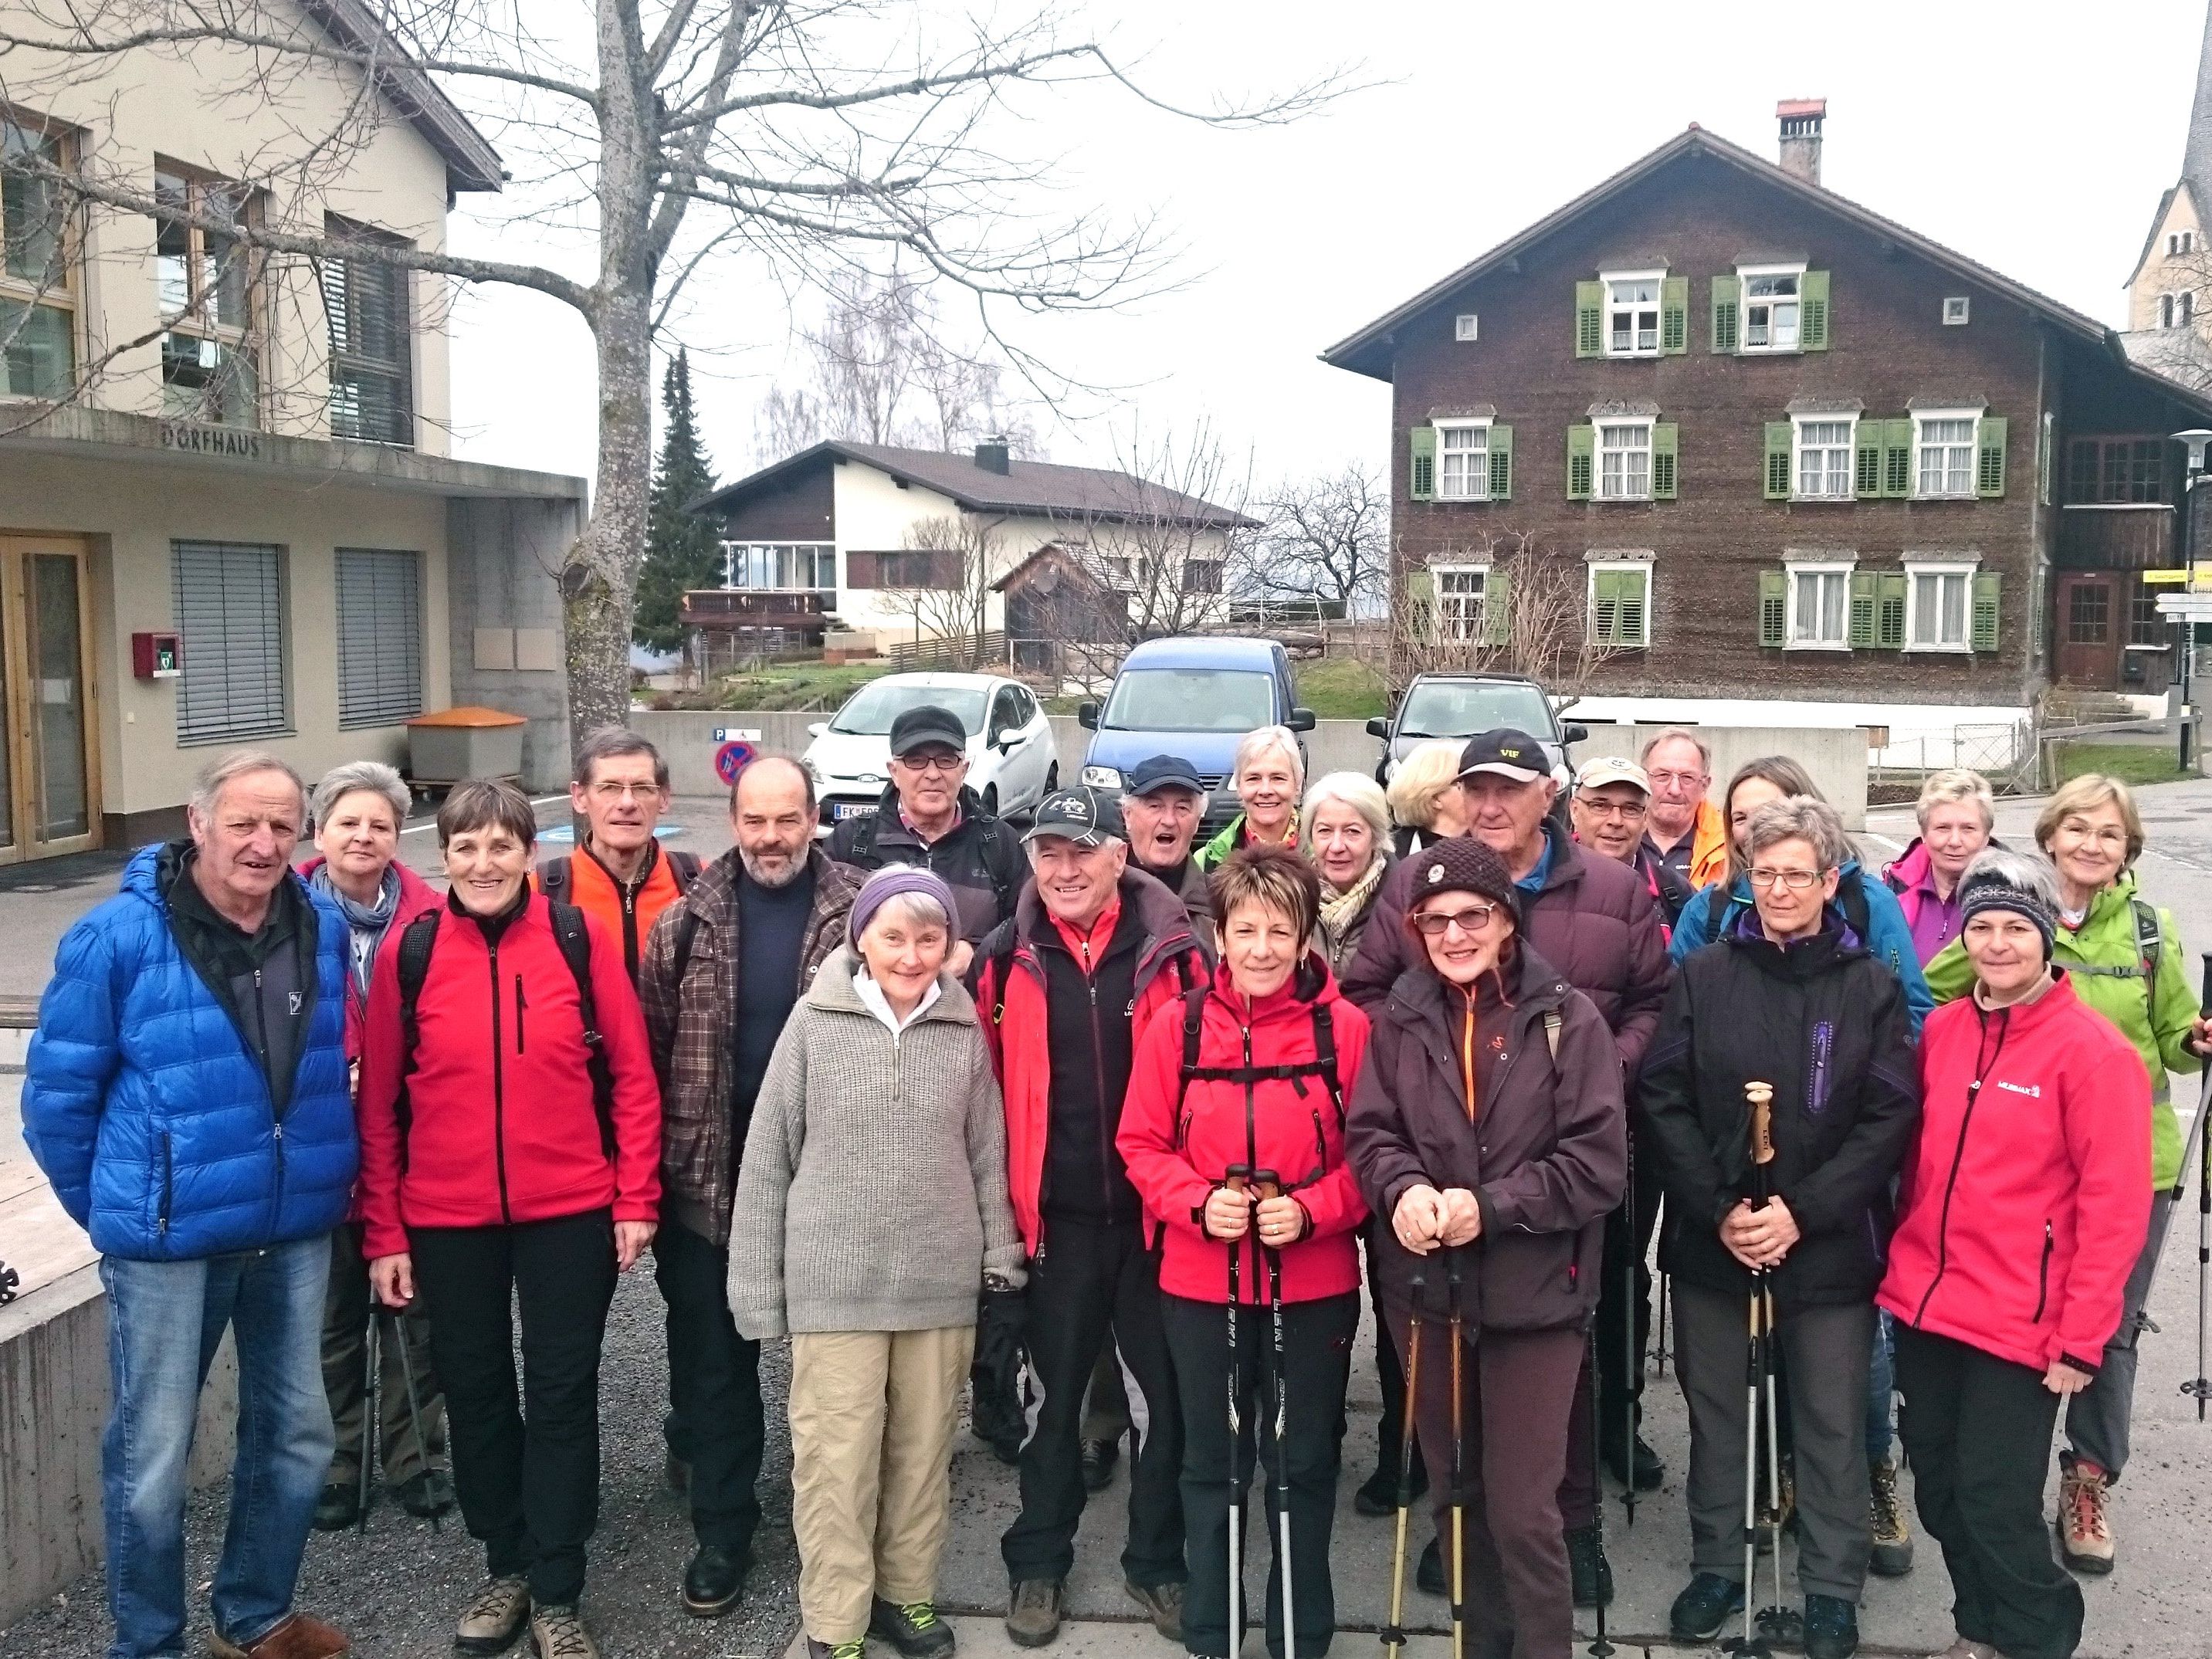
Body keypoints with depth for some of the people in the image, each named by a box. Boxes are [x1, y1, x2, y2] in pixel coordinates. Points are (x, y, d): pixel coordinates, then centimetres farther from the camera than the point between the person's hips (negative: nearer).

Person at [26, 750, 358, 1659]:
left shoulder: (322, 926, -1)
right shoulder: (118, 937, -14)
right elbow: (57, 1094, -5)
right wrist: (112, 1208, 2)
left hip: (295, 1232, 5)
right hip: (168, 1240, -5)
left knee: (295, 1434, 16)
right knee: (152, 1454, 6)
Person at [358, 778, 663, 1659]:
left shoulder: (580, 937, -5)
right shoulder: (408, 952, -2)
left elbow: (631, 1076, -1)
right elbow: (378, 1104, 2)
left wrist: (636, 1201, -4)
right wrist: (384, 1234, 1)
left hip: (571, 1213, -1)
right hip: (447, 1220, 2)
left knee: (561, 1396, 6)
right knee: (476, 1393, 14)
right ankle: (505, 1568, 33)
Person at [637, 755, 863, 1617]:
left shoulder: (860, 916, -3)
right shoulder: (685, 921, 1)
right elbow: (650, 1051, 3)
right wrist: (652, 1174, -1)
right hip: (711, 1180, 1)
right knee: (713, 1360, 9)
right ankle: (721, 1532, 23)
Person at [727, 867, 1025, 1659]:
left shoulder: (965, 1031, 1)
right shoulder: (815, 1022, -5)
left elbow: (988, 1154, 9)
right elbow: (766, 1157, -2)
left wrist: (1001, 1258, 9)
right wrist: (758, 1283, -1)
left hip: (942, 1284, 2)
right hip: (833, 1283, -2)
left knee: (923, 1453, 13)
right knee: (836, 1461, 2)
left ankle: (906, 1593, 32)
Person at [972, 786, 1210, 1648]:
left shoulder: (1175, 952, -4)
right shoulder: (1006, 960, -1)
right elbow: (983, 1087, 3)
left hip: (1158, 1214, 0)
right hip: (1056, 1220, 1)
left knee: (1162, 1394, 11)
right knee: (1052, 1394, 14)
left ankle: (1157, 1562, 28)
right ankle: (1037, 1562, 30)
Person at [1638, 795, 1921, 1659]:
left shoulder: (1872, 987, -1)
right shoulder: (1703, 976, 1)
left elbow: (1888, 1118, -6)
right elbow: (1662, 1100, -3)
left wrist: (1803, 1213, -14)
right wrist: (1718, 1209, -12)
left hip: (1830, 1247, -1)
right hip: (1711, 1241, 1)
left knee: (1831, 1421, 9)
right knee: (1715, 1410, 14)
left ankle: (1833, 1587, 27)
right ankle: (1716, 1566, 31)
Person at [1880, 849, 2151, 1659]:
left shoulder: (2093, 1050, -12)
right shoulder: (1940, 1030, 5)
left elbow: (2115, 1204, -13)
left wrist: (2081, 1338, -13)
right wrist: (1906, 1264, 11)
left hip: (2017, 1324, -5)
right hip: (1923, 1305, 6)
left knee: (1996, 1506, 1)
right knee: (1939, 1491, 16)